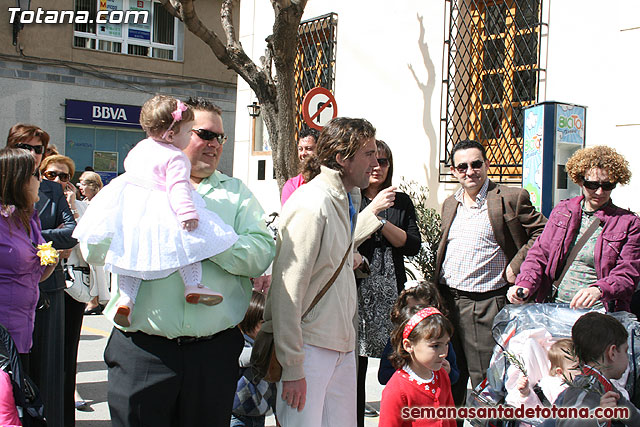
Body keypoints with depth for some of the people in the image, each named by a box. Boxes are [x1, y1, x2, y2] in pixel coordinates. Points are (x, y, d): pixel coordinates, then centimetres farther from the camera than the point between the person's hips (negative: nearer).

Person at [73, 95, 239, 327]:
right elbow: (178, 187, -21)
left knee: (134, 255, 11)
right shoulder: (176, 158, -10)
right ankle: (192, 286, -6)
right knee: (188, 242, 2)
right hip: (159, 214, -8)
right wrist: (187, 212, -29)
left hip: (129, 205, 8)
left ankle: (125, 298, 4)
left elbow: (128, 164, 33)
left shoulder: (141, 147, 16)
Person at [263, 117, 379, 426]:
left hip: (342, 346, 8)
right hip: (309, 346, -8)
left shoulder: (350, 198, 11)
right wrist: (292, 367, -18)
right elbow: (287, 290, -20)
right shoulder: (310, 205, -18)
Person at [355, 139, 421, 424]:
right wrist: (374, 208, -15)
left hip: (390, 291, 3)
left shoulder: (401, 202, 14)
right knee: (355, 361, -2)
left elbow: (413, 245, 4)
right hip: (357, 290, -3)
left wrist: (381, 222, -6)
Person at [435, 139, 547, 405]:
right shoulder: (449, 204, 14)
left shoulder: (511, 199, -6)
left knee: (485, 382, 0)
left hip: (485, 304, -6)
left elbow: (544, 234, -5)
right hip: (447, 300, 6)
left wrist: (515, 266, -10)